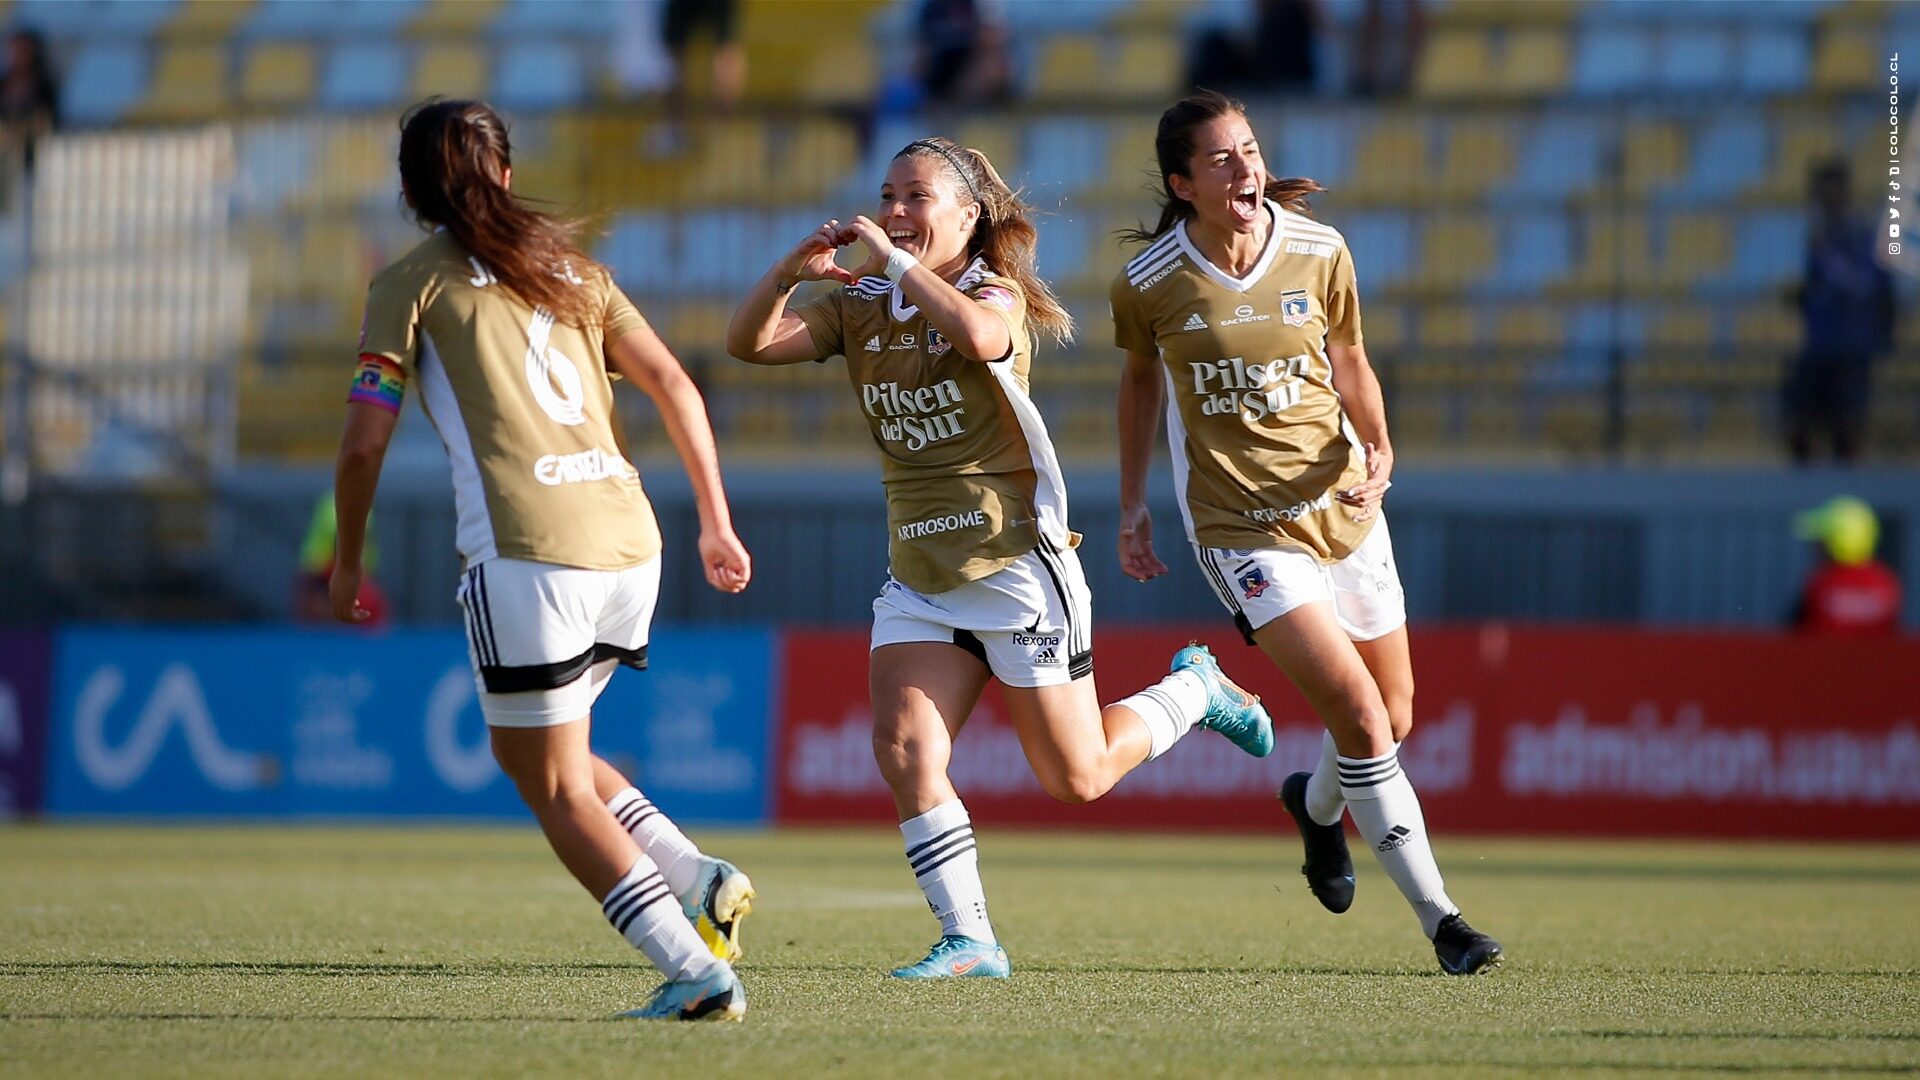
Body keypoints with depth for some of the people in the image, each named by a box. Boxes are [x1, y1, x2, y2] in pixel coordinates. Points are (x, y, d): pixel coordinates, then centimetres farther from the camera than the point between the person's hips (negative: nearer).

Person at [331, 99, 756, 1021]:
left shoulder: (412, 282, 6)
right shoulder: (571, 269, 21)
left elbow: (364, 441, 3)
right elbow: (675, 388, 14)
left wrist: (348, 563, 16)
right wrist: (715, 524, 17)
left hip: (526, 553, -6)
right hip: (629, 539, 6)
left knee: (556, 787, 3)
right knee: (526, 745, 24)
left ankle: (695, 970, -10)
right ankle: (698, 880, 6)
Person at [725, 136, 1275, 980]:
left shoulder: (997, 293, -11)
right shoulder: (860, 309, 6)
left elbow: (977, 334, -36)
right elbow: (750, 343, -3)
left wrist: (893, 260, -30)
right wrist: (790, 272, -20)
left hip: (1015, 565, -5)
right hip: (918, 576, 5)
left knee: (1078, 779, 2)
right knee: (902, 748, -14)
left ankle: (1194, 690, 29)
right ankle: (968, 939, -7)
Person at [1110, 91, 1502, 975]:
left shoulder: (1319, 253, -5)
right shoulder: (1148, 285, -10)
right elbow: (1142, 379, 10)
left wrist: (1377, 447, -6)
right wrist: (1132, 505, 14)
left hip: (1341, 505, 4)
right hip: (1243, 529, -4)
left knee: (1394, 716, 12)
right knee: (1359, 714, -17)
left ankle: (1317, 803, 48)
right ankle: (1439, 919, -9)